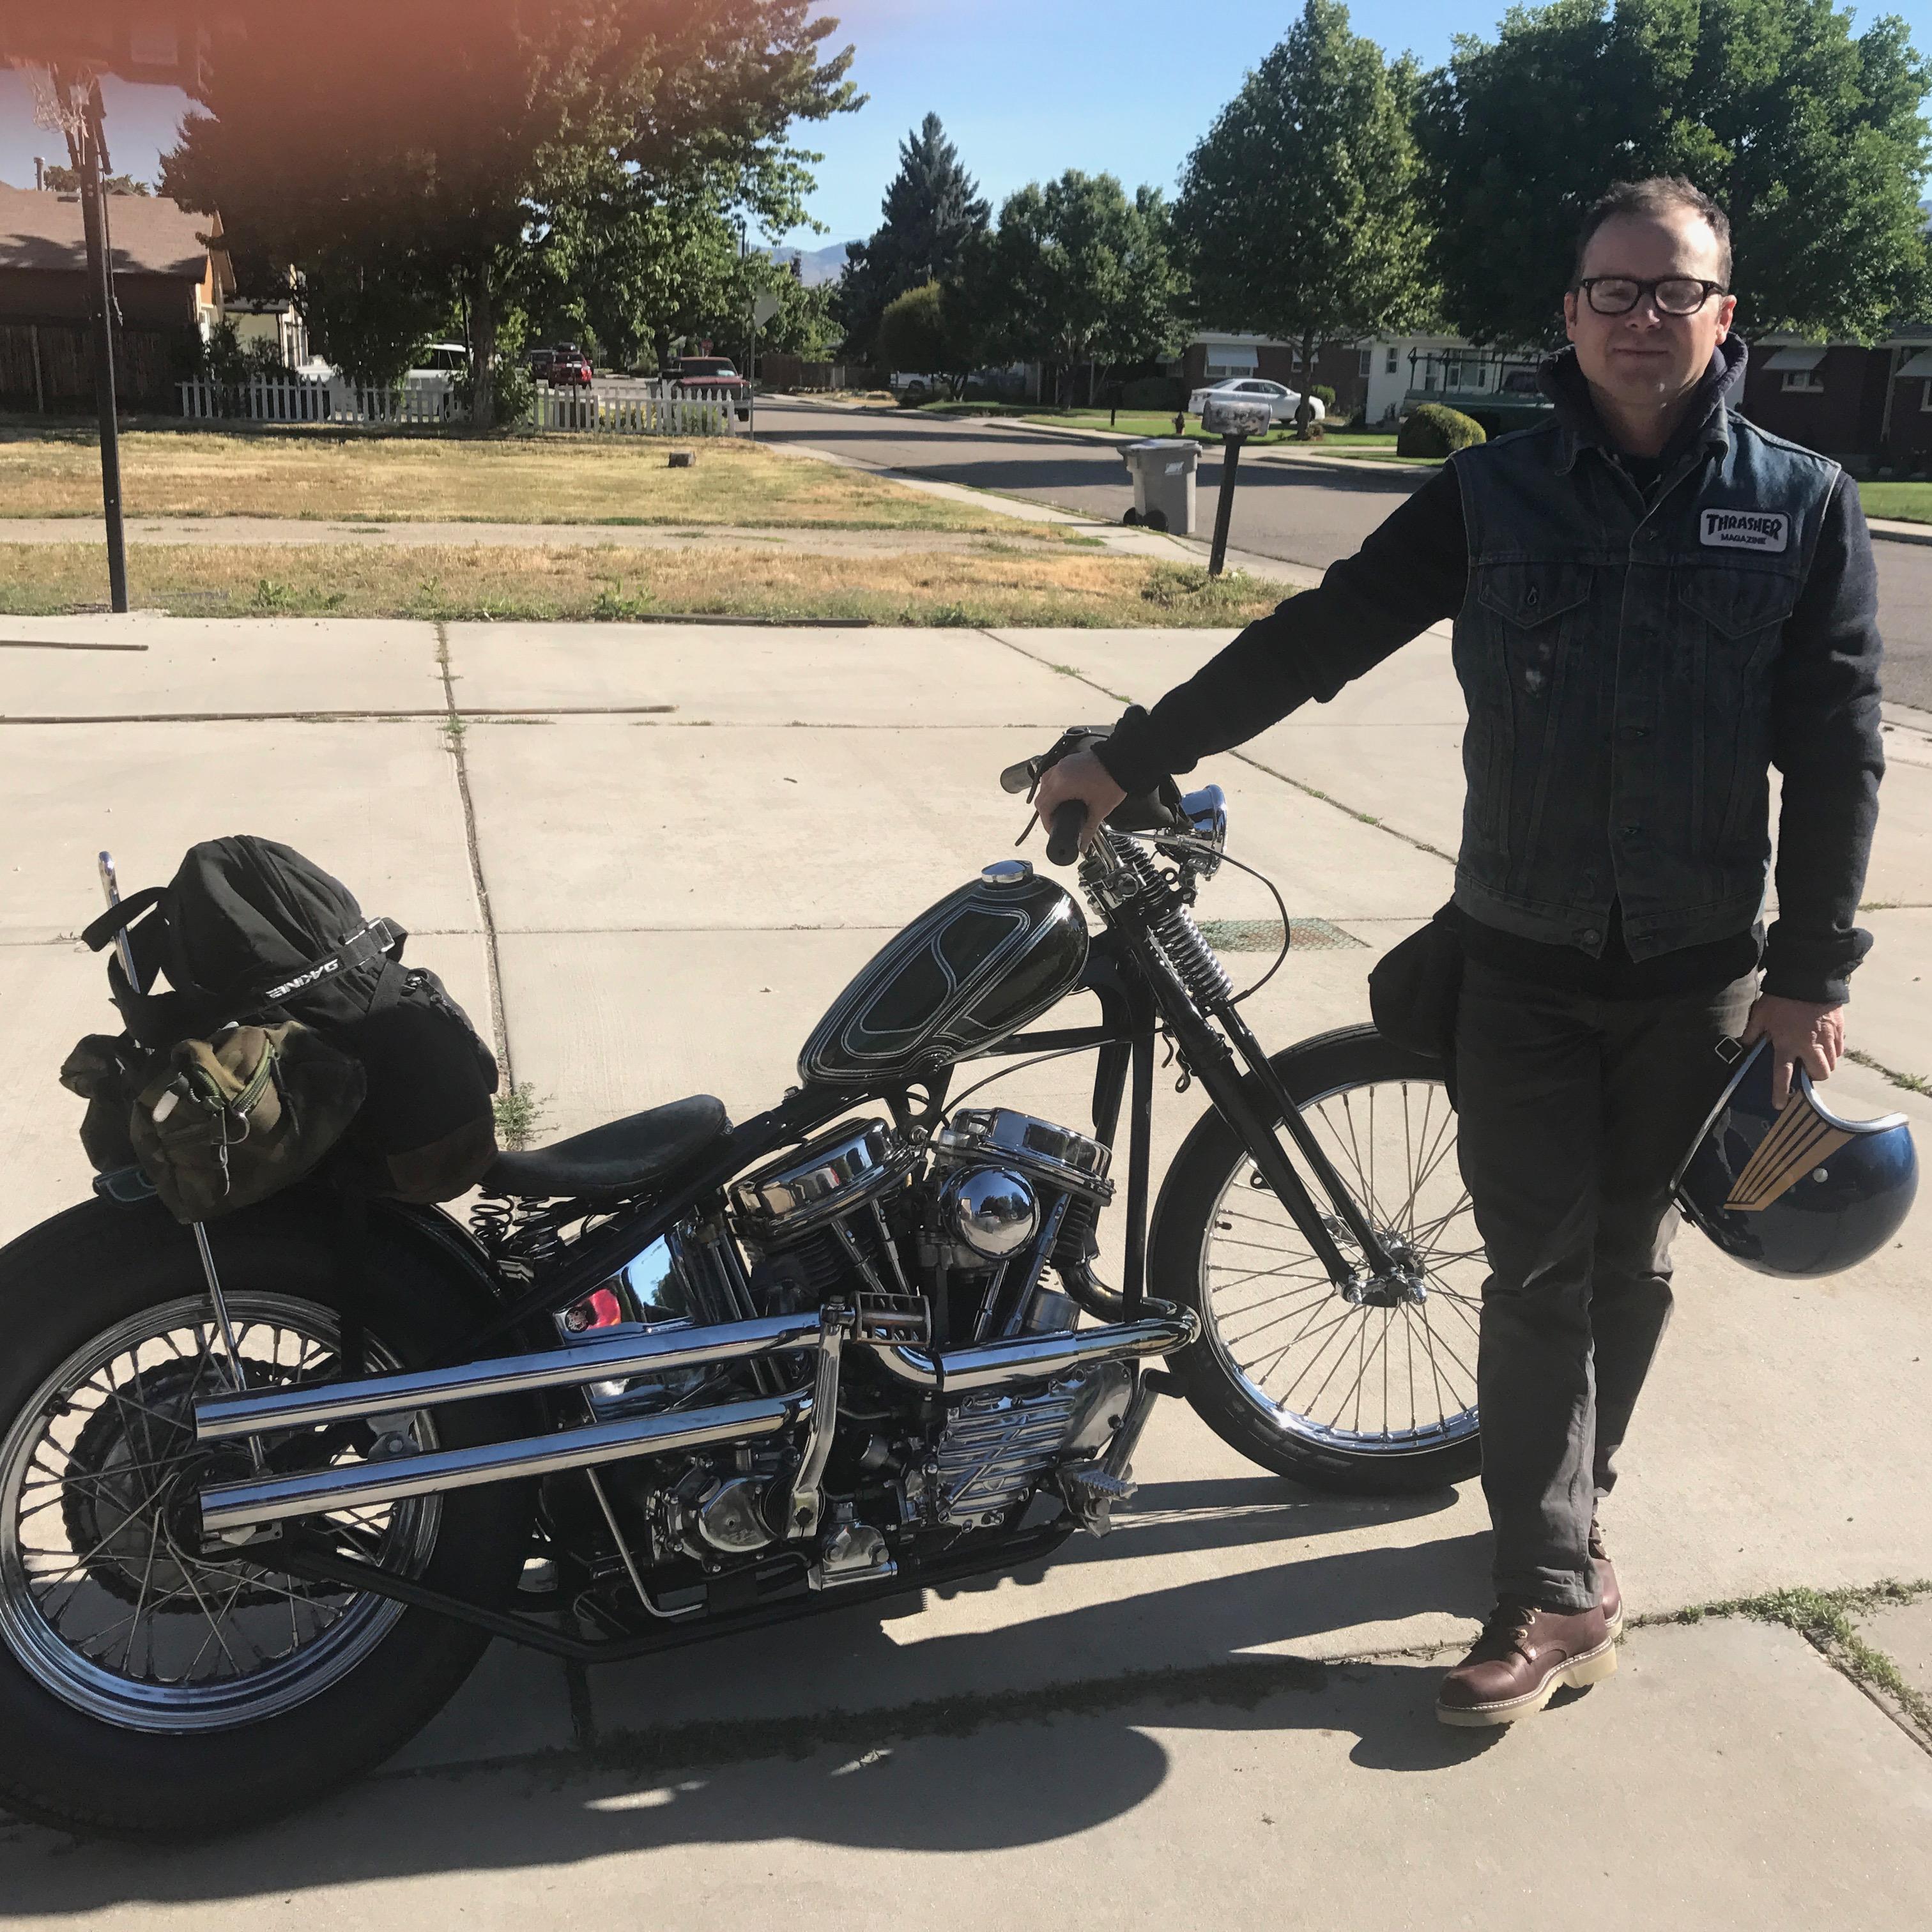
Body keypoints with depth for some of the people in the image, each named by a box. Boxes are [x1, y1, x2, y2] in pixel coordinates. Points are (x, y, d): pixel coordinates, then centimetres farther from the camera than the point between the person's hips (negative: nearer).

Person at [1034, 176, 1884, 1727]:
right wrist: (1133, 757, -2)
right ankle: (1559, 1588, 8)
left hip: (1698, 970, 1)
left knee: (1630, 1253, 13)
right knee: (1539, 1265, 1)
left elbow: (1836, 751, -2)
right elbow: (1318, 639, -1)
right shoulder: (1494, 492, 0)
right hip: (1523, 958, 0)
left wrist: (1812, 971, -5)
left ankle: (1569, 1505, 34)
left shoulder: (1803, 505, -1)